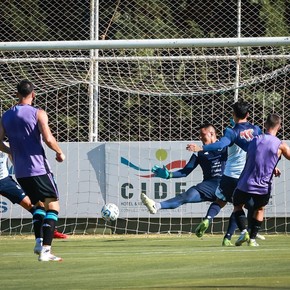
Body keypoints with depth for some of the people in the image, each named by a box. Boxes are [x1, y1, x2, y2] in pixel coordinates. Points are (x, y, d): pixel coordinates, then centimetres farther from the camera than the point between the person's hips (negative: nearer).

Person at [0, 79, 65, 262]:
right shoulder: (38, 114, -8)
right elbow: (48, 139, -18)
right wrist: (60, 153, 0)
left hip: (20, 172, 6)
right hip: (39, 169, -6)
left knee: (38, 205, 25)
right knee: (53, 206, -3)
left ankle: (40, 244, 18)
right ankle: (46, 250, -18)